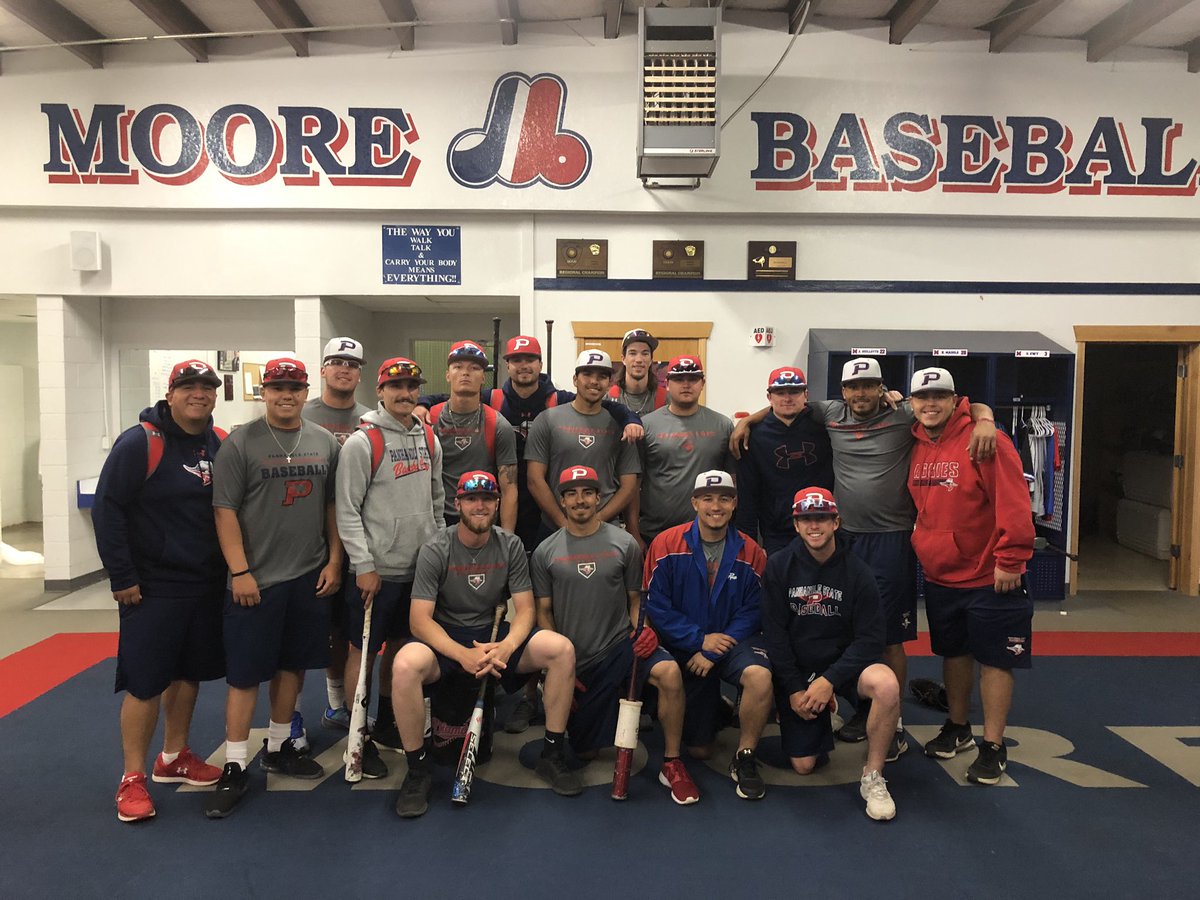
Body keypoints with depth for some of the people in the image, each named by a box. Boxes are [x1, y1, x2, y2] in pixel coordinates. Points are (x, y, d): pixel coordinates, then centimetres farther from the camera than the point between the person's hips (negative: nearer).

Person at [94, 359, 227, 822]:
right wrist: (122, 577, -13)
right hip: (151, 588, -6)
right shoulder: (140, 443, -12)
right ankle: (133, 778, 13)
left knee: (189, 672, 15)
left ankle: (173, 757, 31)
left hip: (206, 585, 6)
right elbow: (106, 509, -12)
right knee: (145, 681, -2)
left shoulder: (220, 446, 5)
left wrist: (230, 569, 8)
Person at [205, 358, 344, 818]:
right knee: (245, 672, 1)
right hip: (256, 580, -4)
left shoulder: (325, 443, 7)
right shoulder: (241, 443, -5)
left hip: (310, 577, 4)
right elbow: (225, 511, -8)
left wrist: (334, 561, 5)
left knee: (292, 663, 14)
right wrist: (240, 572, -13)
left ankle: (278, 747, 31)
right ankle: (234, 767, 12)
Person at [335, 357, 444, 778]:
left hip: (419, 567, 6)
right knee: (363, 650, 3)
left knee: (400, 644, 17)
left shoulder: (428, 439, 9)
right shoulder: (362, 442, -11)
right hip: (375, 569, -6)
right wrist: (364, 566, -15)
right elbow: (347, 511, -12)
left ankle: (387, 721, 33)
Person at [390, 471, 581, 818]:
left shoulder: (510, 546, -1)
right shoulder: (435, 551, -10)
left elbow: (525, 609, -3)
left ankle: (552, 756, -5)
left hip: (495, 635, 3)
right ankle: (417, 772, -15)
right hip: (446, 637, -2)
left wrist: (505, 647, -26)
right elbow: (419, 619, -16)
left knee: (562, 649, -22)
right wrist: (463, 655, -32)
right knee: (405, 665, -36)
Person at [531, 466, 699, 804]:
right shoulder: (545, 552, 2)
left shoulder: (624, 543, 2)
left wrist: (641, 630, -12)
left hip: (620, 645, -1)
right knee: (583, 752, 5)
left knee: (670, 673, -32)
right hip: (575, 661, 1)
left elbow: (635, 599, 9)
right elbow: (543, 613, 5)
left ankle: (671, 765, -13)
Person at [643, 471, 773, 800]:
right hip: (685, 649, 0)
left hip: (733, 641, 0)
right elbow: (657, 607, -11)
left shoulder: (750, 552, -6)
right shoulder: (667, 545, -10)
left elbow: (751, 612, -8)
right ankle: (713, 707, 42)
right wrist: (700, 640, -18)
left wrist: (714, 653, -19)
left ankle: (744, 759, -10)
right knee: (699, 751, 5)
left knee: (760, 675, -36)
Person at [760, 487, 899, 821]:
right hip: (796, 670, 1)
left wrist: (829, 680, -20)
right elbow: (774, 633, -6)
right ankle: (822, 721, 31)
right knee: (803, 765, -3)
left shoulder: (857, 572, -7)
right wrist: (795, 688, -10)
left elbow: (870, 639, -10)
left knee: (887, 684, -34)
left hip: (843, 662, 0)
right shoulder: (778, 567, -5)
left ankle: (873, 778, -14)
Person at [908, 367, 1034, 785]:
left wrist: (1010, 559, -20)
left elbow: (1013, 502, -20)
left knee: (994, 659, 4)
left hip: (988, 575, -6)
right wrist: (921, 546, 9)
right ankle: (957, 728, 36)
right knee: (953, 652, 19)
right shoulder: (916, 446, 4)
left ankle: (993, 747, 15)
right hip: (938, 575, 7)